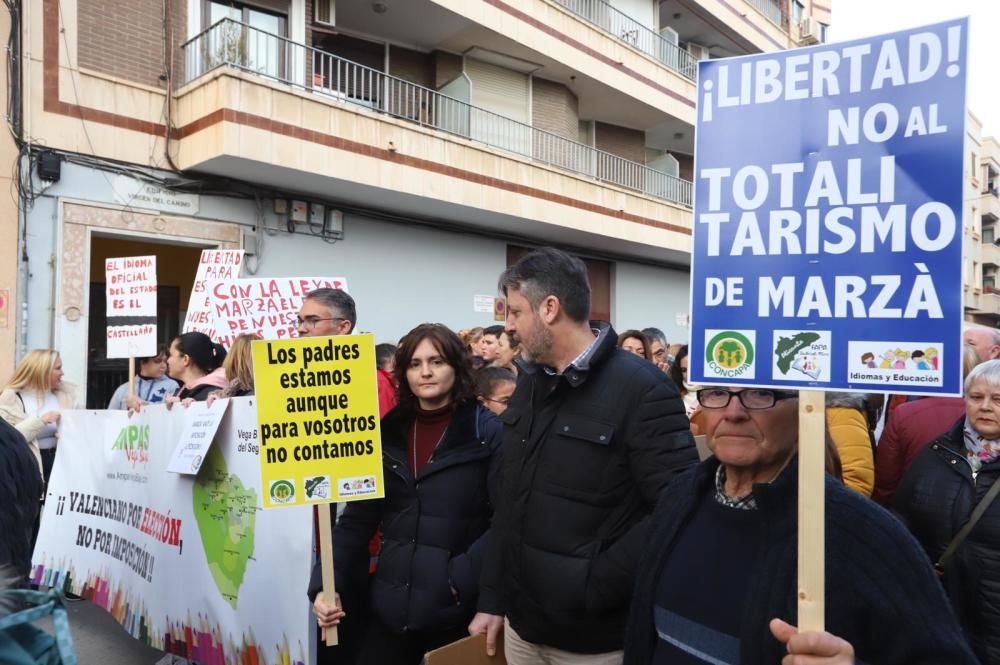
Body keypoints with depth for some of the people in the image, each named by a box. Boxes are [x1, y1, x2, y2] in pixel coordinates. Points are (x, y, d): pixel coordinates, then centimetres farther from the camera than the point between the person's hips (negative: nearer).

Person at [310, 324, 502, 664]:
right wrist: (327, 585, -5)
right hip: (390, 609, 4)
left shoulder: (487, 432, -8)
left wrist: (461, 580, -19)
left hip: (456, 611, -3)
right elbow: (356, 520, 5)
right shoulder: (387, 432, 5)